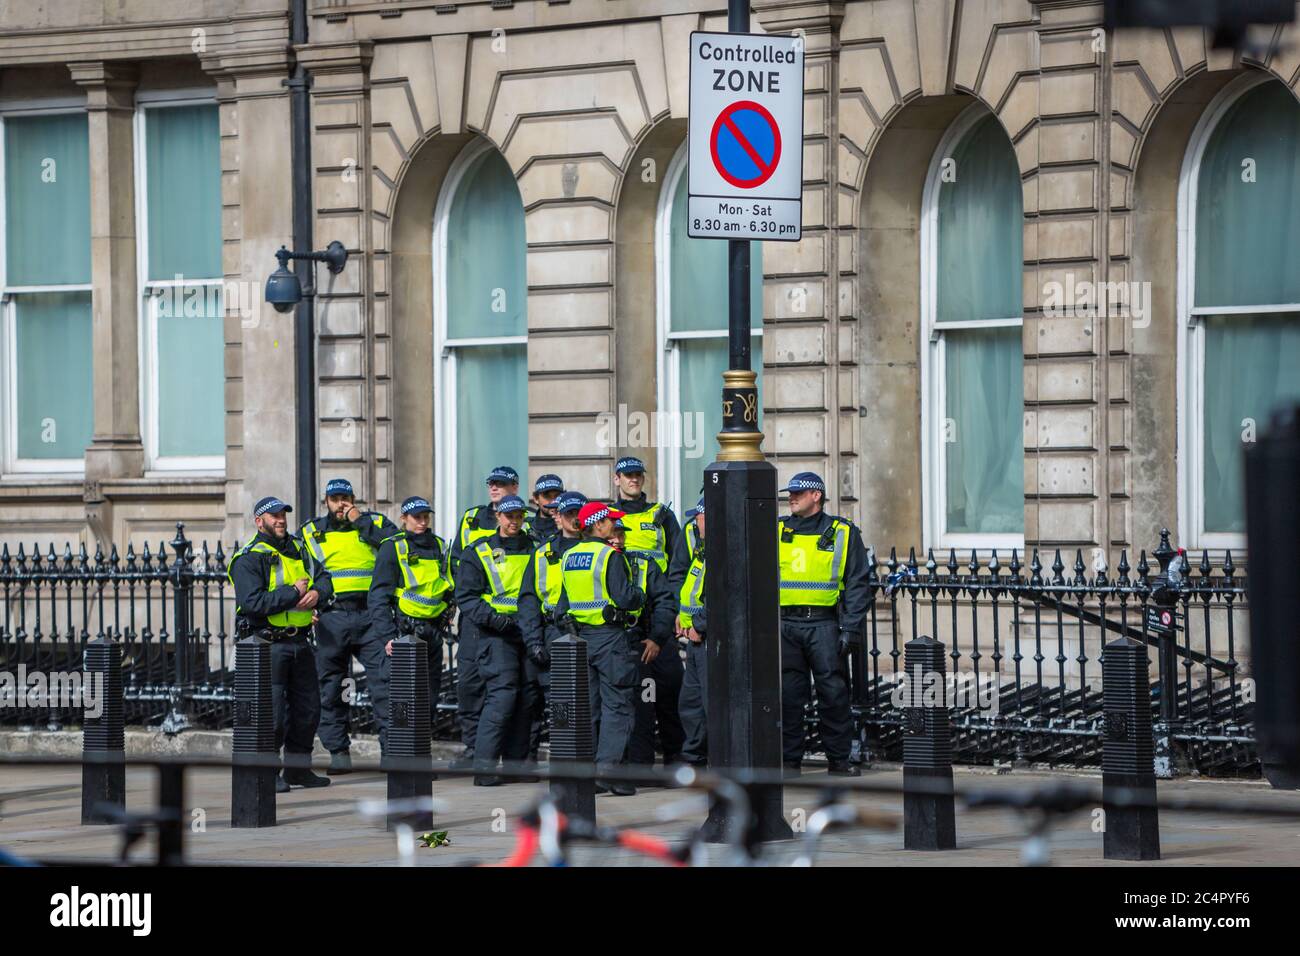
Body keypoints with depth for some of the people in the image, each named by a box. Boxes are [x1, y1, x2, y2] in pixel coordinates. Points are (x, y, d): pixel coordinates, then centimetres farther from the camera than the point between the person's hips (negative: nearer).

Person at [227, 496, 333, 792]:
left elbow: (323, 577, 14)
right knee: (271, 710, -8)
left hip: (300, 643, 7)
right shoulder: (248, 559, -9)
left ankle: (298, 767, 24)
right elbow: (252, 602, -21)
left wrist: (317, 593, -10)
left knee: (307, 707, 12)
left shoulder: (298, 550, 15)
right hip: (268, 644, -7)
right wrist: (293, 593, -18)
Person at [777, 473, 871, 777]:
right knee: (787, 695, 1)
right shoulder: (777, 532, 13)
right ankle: (789, 760, 8)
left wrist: (851, 629, -6)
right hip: (785, 624, 2)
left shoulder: (843, 534, 5)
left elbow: (857, 586, 3)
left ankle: (839, 760, 6)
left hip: (824, 625, -2)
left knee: (833, 694, -2)